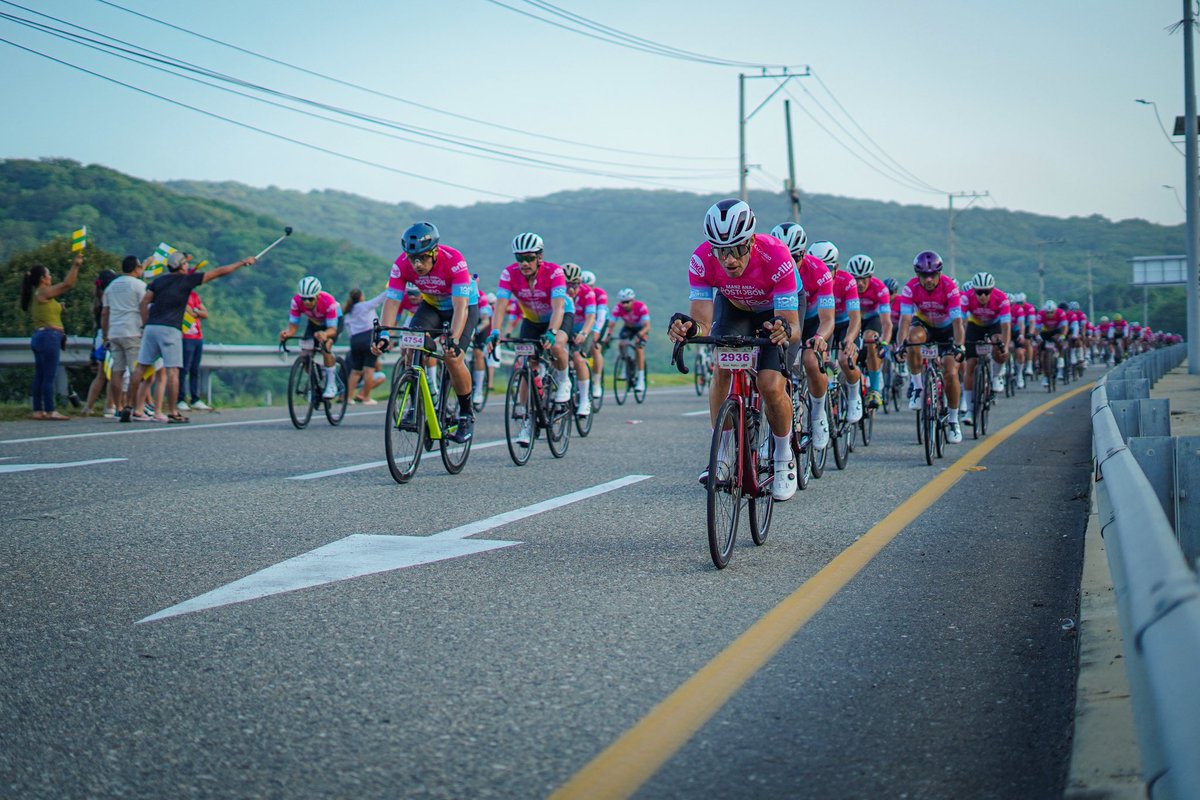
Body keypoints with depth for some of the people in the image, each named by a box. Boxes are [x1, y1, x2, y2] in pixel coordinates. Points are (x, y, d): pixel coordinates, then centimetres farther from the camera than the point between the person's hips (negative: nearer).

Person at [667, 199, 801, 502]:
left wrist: (785, 331, -63)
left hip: (778, 309, -3)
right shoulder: (702, 259, -32)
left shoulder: (775, 257, -40)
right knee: (721, 367, -21)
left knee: (771, 388, -18)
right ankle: (721, 456, -9)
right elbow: (702, 323, -33)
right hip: (733, 305, 3)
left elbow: (793, 326, -40)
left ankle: (784, 460, 6)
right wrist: (687, 328, -55)